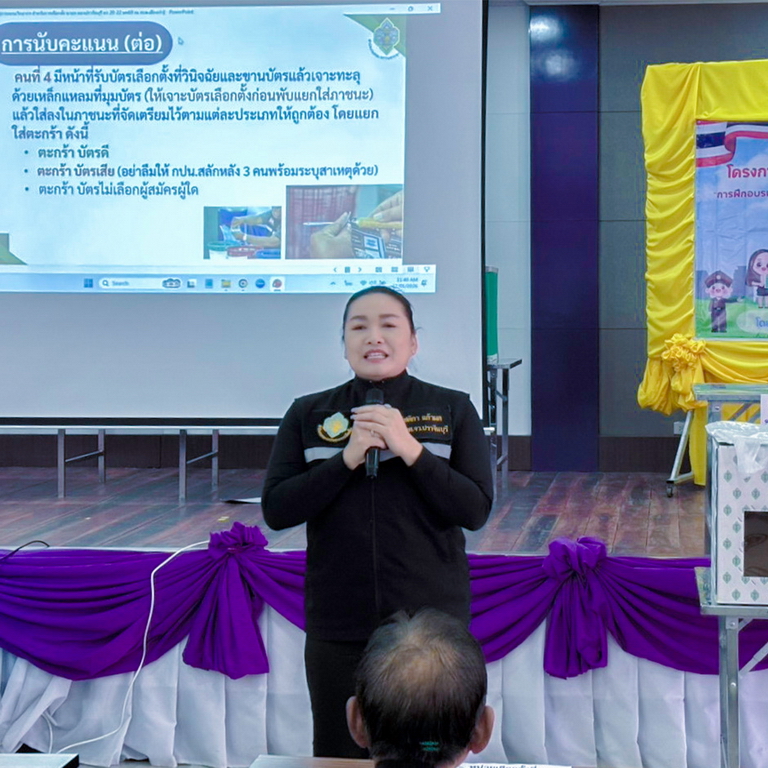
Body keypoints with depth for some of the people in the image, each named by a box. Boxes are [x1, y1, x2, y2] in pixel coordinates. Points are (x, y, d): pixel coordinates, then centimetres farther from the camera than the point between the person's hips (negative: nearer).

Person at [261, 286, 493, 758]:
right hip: (339, 626, 1)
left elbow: (476, 511, -7)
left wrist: (410, 449, -18)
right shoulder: (308, 415, 4)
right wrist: (346, 459, -16)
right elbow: (276, 511, -4)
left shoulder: (453, 411, 1)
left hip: (431, 623, -1)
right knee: (340, 754, 11)